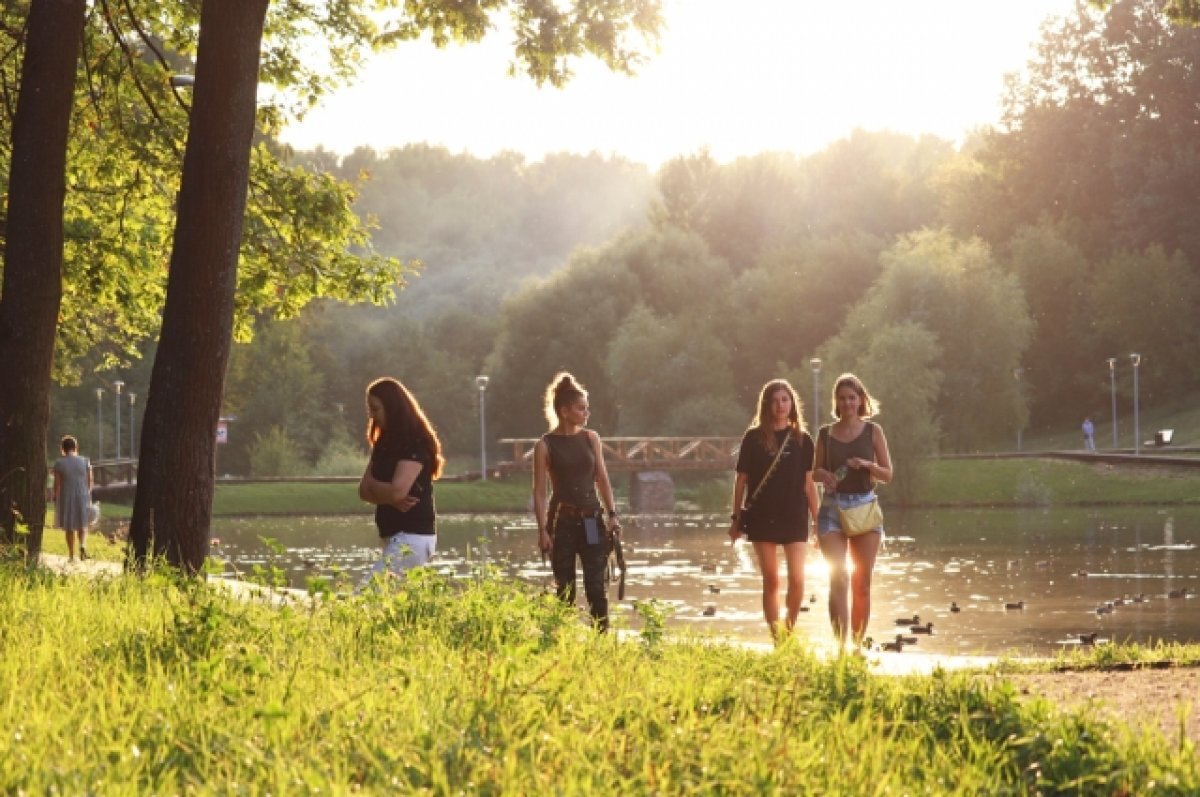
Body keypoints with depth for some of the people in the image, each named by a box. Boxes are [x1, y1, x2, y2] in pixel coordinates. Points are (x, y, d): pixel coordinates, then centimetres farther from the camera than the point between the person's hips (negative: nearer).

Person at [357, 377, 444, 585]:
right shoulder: (385, 443, 15)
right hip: (394, 537, 9)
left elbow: (397, 491, -23)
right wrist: (389, 498, -12)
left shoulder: (415, 443, -12)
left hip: (413, 537, -9)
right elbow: (364, 490, 9)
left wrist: (372, 484, -2)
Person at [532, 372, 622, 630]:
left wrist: (612, 514, 0)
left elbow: (602, 479, 10)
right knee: (565, 589, 3)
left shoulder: (591, 438, 7)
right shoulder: (546, 445, -3)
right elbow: (539, 491, -3)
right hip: (562, 521, -3)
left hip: (592, 520, 3)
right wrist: (543, 529, -10)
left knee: (596, 586, -3)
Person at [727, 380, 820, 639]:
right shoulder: (754, 438, 2)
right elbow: (741, 479, 5)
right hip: (762, 517, 0)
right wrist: (736, 518, 4)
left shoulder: (802, 440, 5)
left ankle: (790, 630, 12)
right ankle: (775, 638, 9)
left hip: (794, 518, 0)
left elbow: (809, 483, 7)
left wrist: (818, 520, 5)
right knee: (771, 581, 3)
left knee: (797, 580, -9)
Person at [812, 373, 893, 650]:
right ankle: (840, 645, -14)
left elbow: (888, 475, 3)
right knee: (838, 580, -11)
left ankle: (858, 644, 14)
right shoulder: (826, 433, 6)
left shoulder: (873, 431, 3)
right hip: (833, 508, 0)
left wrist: (867, 465, -16)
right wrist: (824, 475, -9)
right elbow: (816, 471, 13)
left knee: (862, 584, 5)